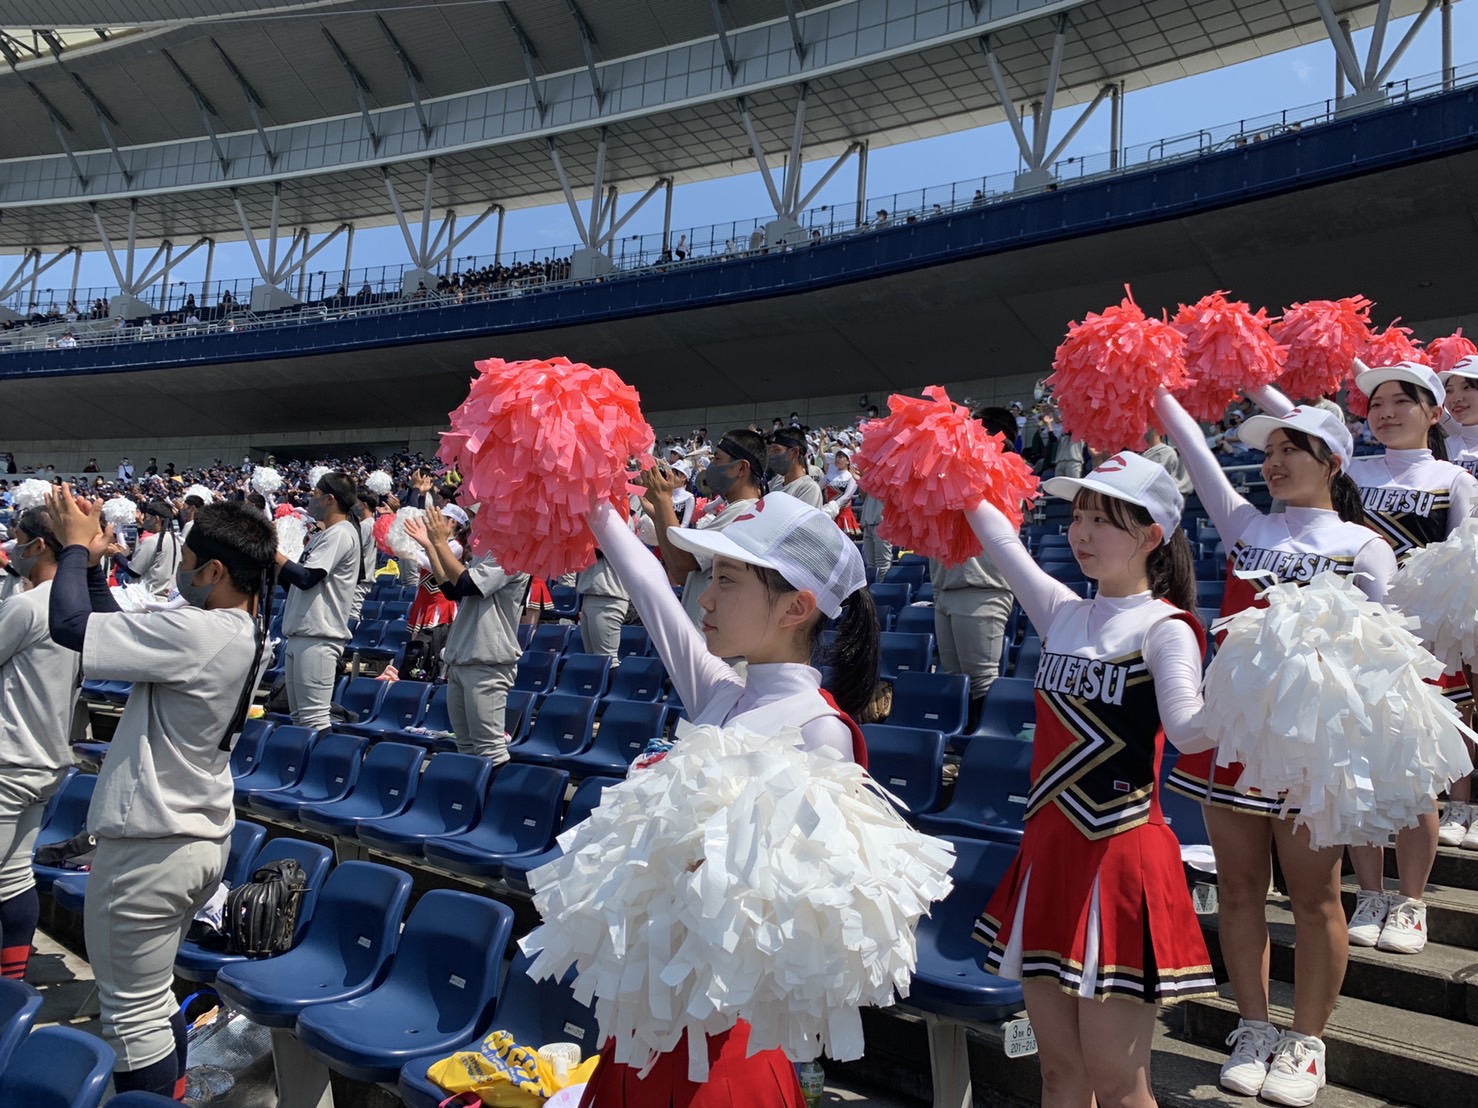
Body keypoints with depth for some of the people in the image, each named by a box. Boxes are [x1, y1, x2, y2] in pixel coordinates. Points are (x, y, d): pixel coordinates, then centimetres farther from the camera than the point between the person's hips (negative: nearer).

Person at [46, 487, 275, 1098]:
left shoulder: (196, 633, -26)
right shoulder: (249, 635, 2)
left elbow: (70, 625, -23)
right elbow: (120, 633, 11)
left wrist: (76, 547, -8)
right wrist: (92, 563, 6)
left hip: (148, 849, -9)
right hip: (205, 838, 9)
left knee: (134, 1016, 8)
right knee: (155, 998, 26)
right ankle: (170, 1093, 38)